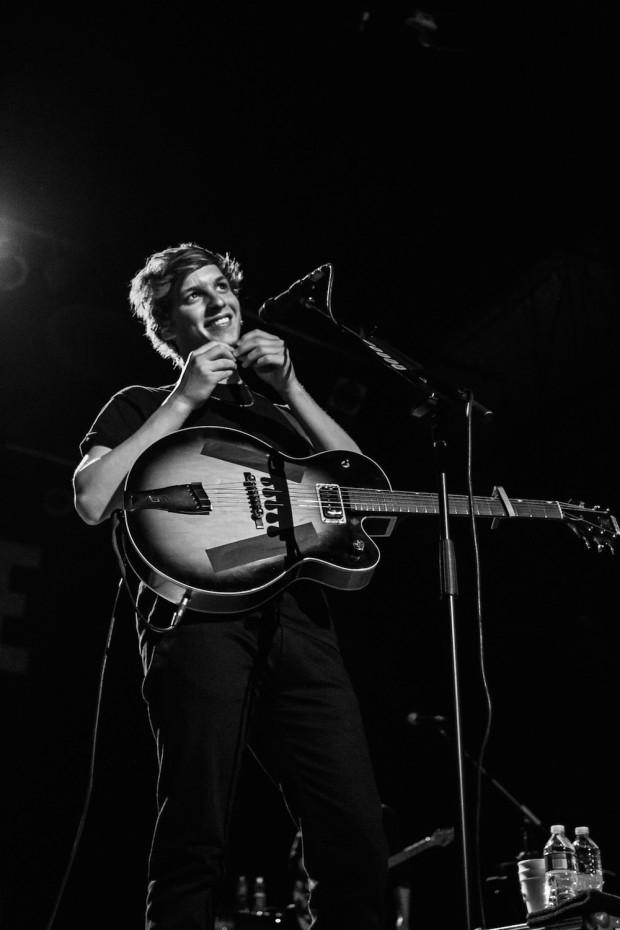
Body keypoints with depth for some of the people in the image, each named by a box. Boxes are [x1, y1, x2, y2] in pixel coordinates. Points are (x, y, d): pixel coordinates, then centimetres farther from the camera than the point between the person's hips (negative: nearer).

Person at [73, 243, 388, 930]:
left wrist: (288, 388, 10)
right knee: (196, 843, -11)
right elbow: (92, 502, 1)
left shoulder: (274, 413, 32)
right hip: (199, 612, -4)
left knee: (357, 842, -6)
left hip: (299, 616, 4)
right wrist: (185, 398, 2)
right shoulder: (143, 405, 20)